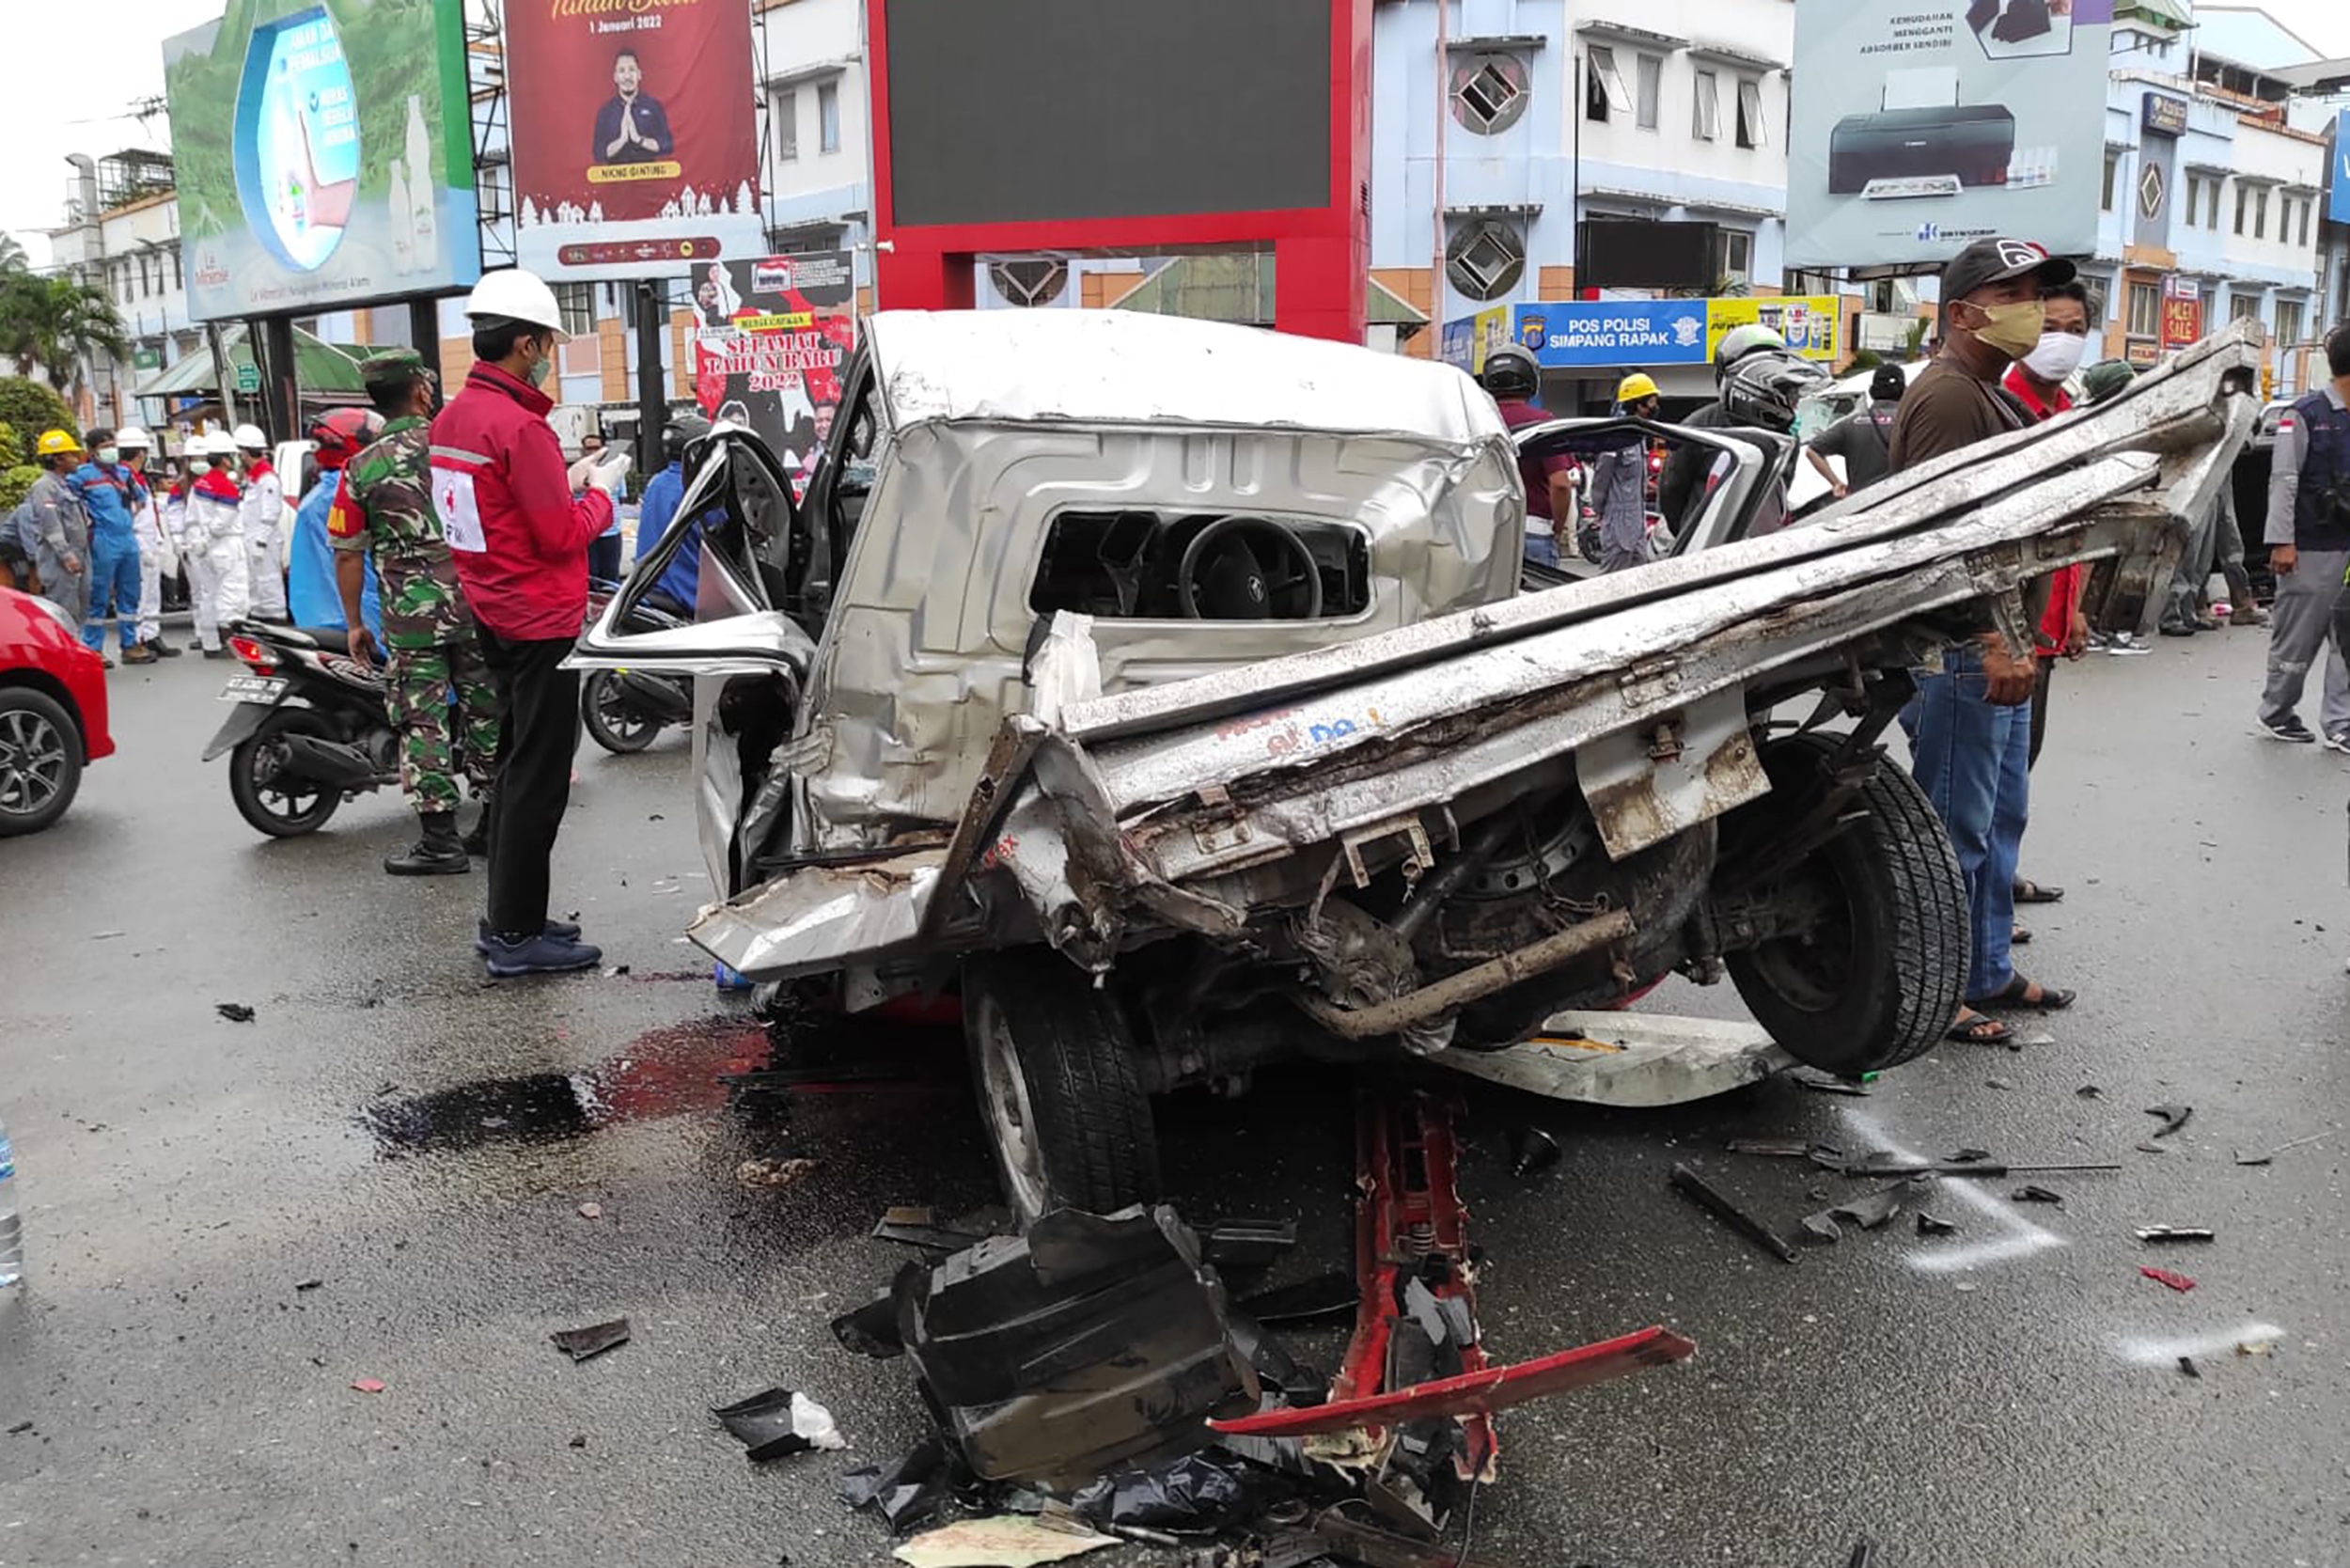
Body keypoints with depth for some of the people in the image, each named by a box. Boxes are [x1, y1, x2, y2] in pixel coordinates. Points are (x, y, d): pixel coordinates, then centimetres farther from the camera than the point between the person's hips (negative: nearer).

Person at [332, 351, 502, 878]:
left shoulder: (361, 468, -2)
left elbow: (348, 554, 1)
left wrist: (354, 624, 10)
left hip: (411, 616, -2)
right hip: (477, 605, 2)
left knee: (424, 722, 3)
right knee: (487, 713, 11)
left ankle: (440, 839, 3)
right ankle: (495, 824, 19)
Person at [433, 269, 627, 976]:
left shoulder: (453, 418, 9)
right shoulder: (519, 426, -19)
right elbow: (561, 535, -18)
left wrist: (567, 484, 11)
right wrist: (599, 494, -2)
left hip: (494, 613, 10)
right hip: (541, 619, -10)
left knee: (515, 767, 17)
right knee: (538, 779, -4)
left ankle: (507, 919, 25)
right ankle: (517, 936, 2)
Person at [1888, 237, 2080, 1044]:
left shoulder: (1989, 394, 20)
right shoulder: (1948, 395, -15)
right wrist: (1994, 645, -29)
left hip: (1998, 650, 11)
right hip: (1964, 652, -11)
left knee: (2001, 818, 17)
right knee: (1956, 828, -5)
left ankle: (1988, 971, 28)